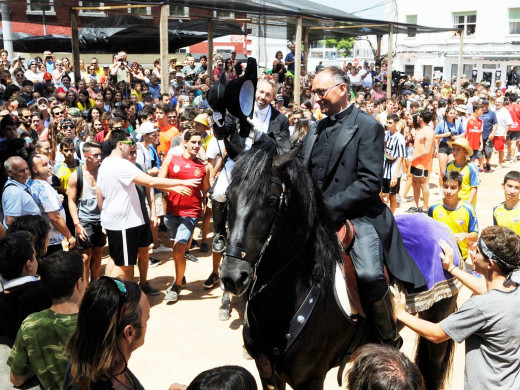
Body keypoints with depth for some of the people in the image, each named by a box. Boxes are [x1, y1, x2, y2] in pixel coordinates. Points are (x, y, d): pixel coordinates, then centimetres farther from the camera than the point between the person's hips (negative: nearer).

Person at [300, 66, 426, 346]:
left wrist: (329, 207, -20)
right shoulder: (316, 129, 16)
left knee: (369, 274, -27)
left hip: (356, 215, -7)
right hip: (317, 215, 7)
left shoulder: (367, 127, -5)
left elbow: (370, 183, -14)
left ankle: (390, 343, -2)